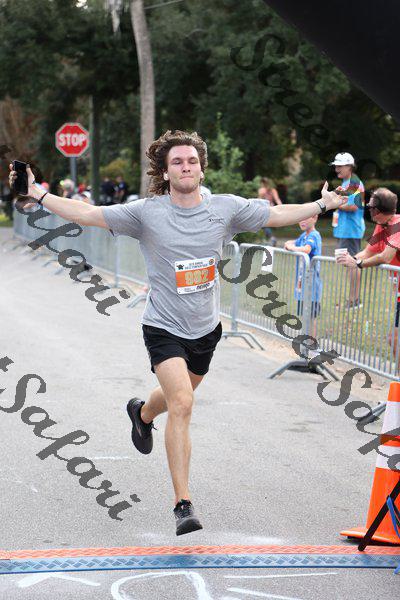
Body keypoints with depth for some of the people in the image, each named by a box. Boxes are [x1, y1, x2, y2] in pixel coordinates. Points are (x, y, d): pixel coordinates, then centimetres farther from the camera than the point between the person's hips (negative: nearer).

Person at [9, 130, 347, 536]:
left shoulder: (226, 208, -5)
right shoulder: (147, 212, -12)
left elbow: (278, 214, 4)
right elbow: (89, 215, -12)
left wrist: (324, 204, 2)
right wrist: (38, 196, -19)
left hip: (206, 328, 4)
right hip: (164, 329, -4)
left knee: (179, 395, 25)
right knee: (181, 403, -22)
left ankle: (142, 412, 63)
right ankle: (183, 505, -17)